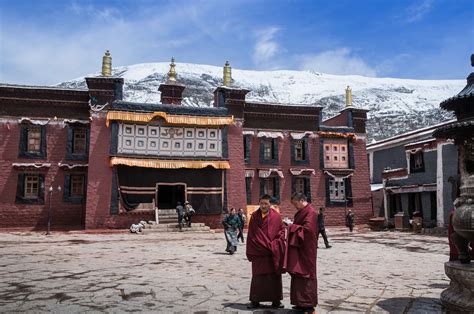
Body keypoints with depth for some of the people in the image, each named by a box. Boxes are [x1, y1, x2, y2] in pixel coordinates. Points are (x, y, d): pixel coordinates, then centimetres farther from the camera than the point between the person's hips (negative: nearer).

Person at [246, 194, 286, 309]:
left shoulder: (276, 216, -1)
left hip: (274, 252, 0)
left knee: (274, 276, 5)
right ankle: (255, 300, 15)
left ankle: (275, 300, 15)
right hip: (258, 252, 1)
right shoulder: (254, 216, 2)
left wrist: (274, 245, -9)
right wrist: (250, 252, -1)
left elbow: (281, 232, 2)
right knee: (258, 275, 5)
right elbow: (251, 235, 4)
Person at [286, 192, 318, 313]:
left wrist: (292, 226, -16)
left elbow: (307, 229, -24)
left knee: (305, 274, -4)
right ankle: (302, 303, 22)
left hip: (306, 250, -10)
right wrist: (291, 225, 4)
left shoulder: (311, 212, -15)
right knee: (299, 275, 13)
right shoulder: (302, 211, 15)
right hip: (299, 249, 10)